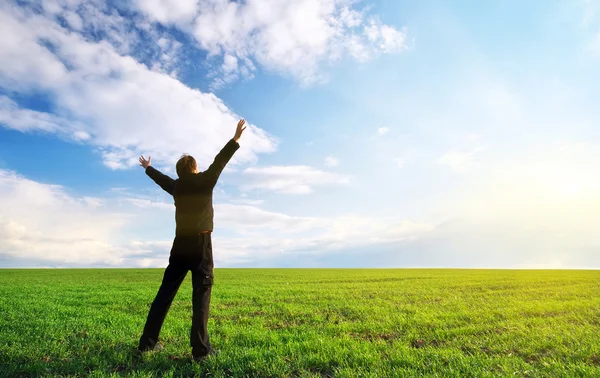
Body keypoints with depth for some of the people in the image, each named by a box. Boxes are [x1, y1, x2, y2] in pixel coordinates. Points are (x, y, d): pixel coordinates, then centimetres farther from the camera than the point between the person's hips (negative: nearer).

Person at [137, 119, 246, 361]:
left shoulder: (176, 186, 11)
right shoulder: (204, 181, -4)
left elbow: (161, 178, 29)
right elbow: (219, 161, -2)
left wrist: (148, 168, 49)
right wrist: (235, 139, 4)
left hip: (180, 245, 5)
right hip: (200, 243, -5)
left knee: (165, 292, 12)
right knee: (201, 293, -4)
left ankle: (148, 342, 20)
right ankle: (200, 349, -5)